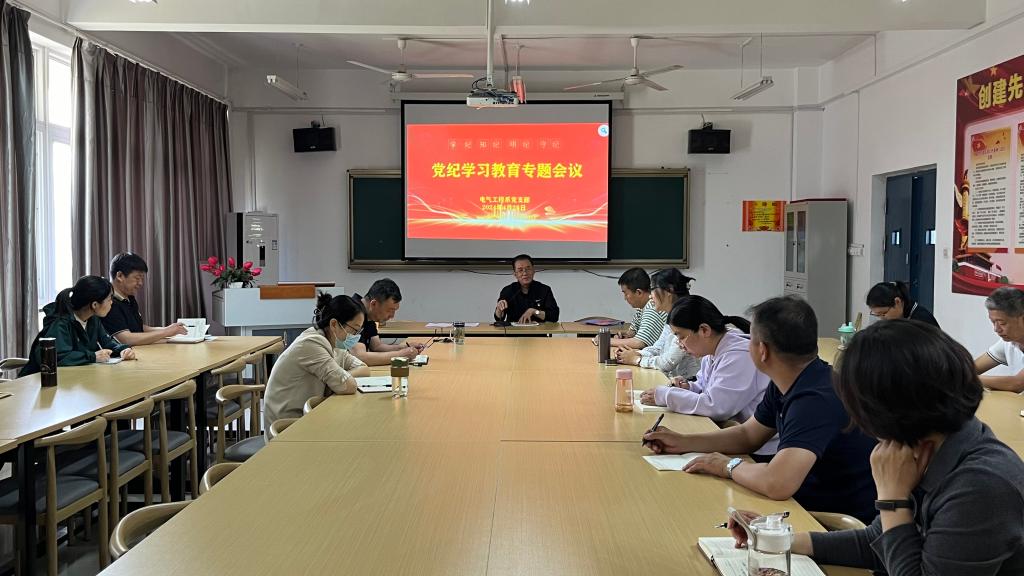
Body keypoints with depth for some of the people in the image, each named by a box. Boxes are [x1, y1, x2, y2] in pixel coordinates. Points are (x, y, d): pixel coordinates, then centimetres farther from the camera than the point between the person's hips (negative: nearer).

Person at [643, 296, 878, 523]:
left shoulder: (817, 398, -29)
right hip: (804, 506, 8)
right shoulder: (784, 385, 2)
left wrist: (728, 466, -18)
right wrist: (683, 442, 8)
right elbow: (747, 435, 18)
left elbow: (776, 483, -38)